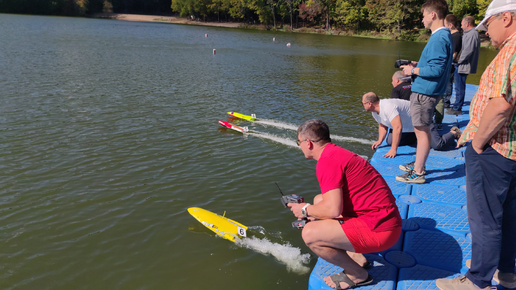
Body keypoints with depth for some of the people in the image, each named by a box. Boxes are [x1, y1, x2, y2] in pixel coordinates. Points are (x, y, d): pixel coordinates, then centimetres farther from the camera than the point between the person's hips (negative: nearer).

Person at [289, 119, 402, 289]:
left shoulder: (327, 161, -18)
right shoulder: (337, 153, 14)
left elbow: (333, 210, -24)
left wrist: (305, 210, -6)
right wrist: (313, 211, 19)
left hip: (379, 230, -11)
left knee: (310, 234, -19)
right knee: (318, 200, 20)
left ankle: (358, 275, 4)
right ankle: (355, 255, 18)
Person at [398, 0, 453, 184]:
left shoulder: (439, 39, -19)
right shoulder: (444, 35, 14)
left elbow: (436, 69, -25)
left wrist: (413, 70, -13)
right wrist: (418, 66, 12)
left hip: (425, 92, -10)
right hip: (426, 91, 11)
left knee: (421, 130, -4)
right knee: (421, 130, 18)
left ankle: (418, 173, 4)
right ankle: (419, 165, 30)